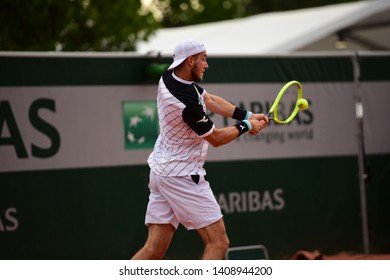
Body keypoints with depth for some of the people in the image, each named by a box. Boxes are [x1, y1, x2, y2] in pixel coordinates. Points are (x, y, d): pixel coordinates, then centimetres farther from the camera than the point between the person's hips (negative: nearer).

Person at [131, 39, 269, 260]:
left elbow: (210, 100, 14)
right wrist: (245, 126, 5)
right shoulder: (186, 100, -25)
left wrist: (248, 116, 6)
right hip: (182, 177, -9)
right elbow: (216, 138, -11)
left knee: (155, 248, 6)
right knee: (218, 243, -4)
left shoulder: (171, 77, 2)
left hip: (161, 171, 9)